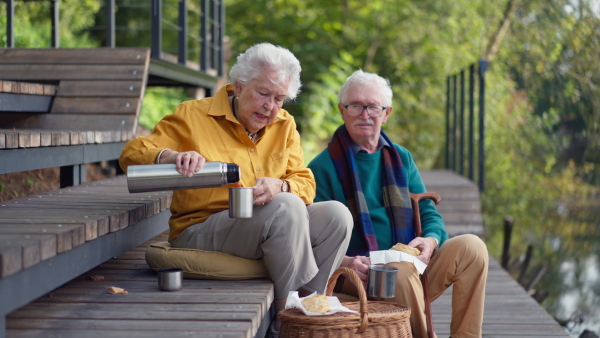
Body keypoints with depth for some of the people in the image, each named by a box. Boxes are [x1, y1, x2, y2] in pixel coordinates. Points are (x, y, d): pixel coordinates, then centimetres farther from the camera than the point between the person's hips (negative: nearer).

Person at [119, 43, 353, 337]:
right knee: (287, 207, -31)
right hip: (199, 232, -6)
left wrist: (279, 186, -20)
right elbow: (131, 154, -6)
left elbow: (305, 183, 6)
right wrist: (172, 156, -29)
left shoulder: (284, 125, 12)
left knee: (336, 214, -17)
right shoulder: (193, 115, -2)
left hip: (275, 230, 6)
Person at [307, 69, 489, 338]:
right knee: (402, 270, -36)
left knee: (471, 246, -16)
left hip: (413, 267, 5)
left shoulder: (401, 158, 18)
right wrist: (343, 262, -24)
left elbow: (427, 211, 16)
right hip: (359, 274, -5)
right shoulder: (322, 167, 1)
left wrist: (431, 240, -8)